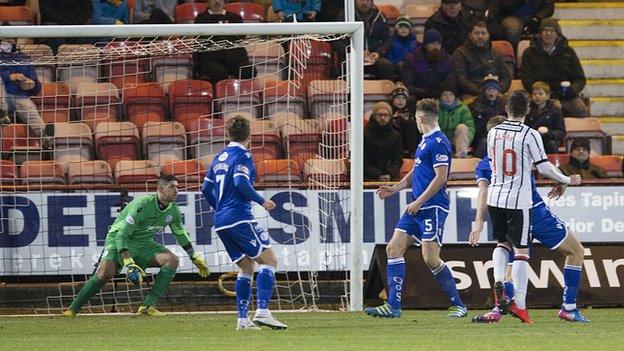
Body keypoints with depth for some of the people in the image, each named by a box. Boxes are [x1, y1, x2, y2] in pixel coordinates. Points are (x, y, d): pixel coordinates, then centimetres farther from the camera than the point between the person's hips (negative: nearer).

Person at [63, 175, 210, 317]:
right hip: (118, 239, -7)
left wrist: (195, 258, 22)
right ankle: (73, 309, -17)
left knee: (172, 260, -15)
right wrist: (128, 262, -40)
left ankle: (147, 306, -17)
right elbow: (122, 234, -30)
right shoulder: (142, 204, -27)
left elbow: (181, 234, 18)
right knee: (106, 273, -30)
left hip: (143, 244, 7)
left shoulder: (173, 211, -4)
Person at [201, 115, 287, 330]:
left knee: (246, 266, 15)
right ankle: (262, 311, -21)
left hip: (221, 223, 9)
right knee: (269, 259, -6)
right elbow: (240, 182, -21)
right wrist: (261, 201, -11)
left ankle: (242, 318, 7)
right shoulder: (243, 156, -6)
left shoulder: (219, 158, 18)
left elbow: (206, 188, 21)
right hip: (239, 219, -8)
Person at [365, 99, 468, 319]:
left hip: (433, 207, -10)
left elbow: (441, 177, -19)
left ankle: (458, 305, 1)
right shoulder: (425, 141, 18)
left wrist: (418, 202, -18)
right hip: (417, 208, 10)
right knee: (393, 249, 3)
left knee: (431, 258, -11)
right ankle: (393, 306, 3)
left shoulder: (438, 142, -13)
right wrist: (396, 188, 15)